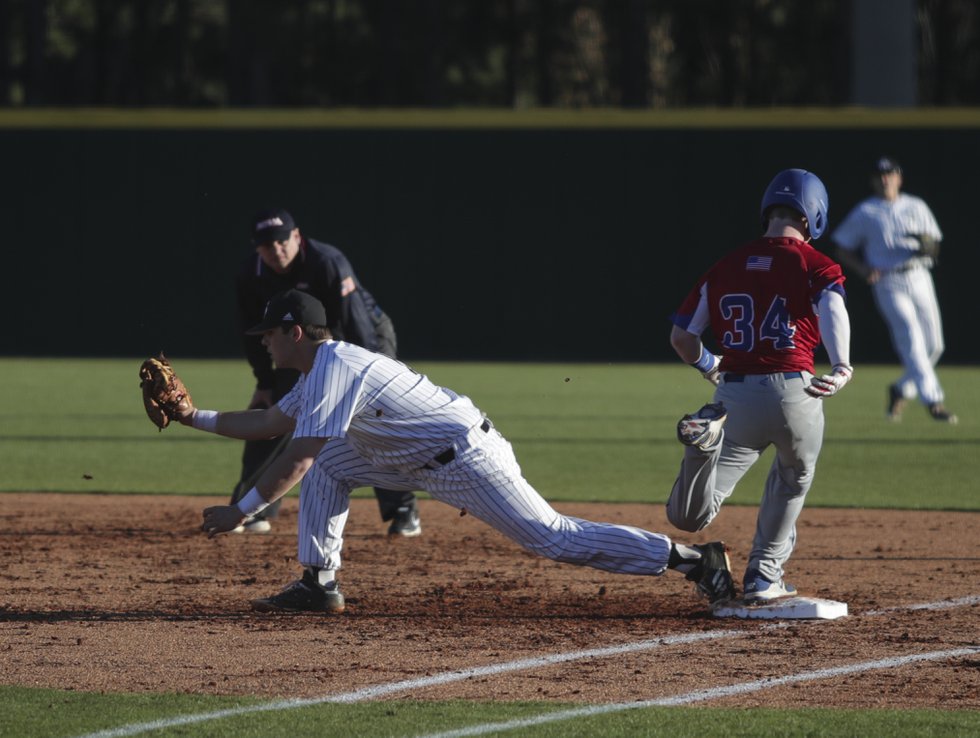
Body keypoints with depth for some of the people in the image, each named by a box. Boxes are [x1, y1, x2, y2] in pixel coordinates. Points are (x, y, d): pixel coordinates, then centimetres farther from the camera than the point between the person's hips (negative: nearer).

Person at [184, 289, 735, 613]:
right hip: (427, 458, 10)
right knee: (327, 461, 10)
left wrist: (241, 512, -19)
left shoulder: (331, 370, -17)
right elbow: (269, 423, 24)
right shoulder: (322, 367, 14)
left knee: (551, 536, -12)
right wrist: (196, 417, 19)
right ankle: (320, 584, 10)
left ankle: (691, 558, -13)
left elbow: (294, 460, -23)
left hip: (464, 457, -10)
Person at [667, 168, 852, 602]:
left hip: (734, 393, 2)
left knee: (688, 516, 2)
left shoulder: (726, 267, 14)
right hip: (793, 392, -2)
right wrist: (841, 367, -36)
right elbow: (832, 309, -20)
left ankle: (708, 435, -25)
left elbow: (681, 338, 15)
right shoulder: (816, 266, 3)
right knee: (792, 482, 30)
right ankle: (763, 577, 31)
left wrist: (709, 368, 36)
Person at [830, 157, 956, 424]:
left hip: (920, 279, 4)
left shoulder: (917, 207, 13)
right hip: (889, 285, -4)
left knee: (934, 345, 2)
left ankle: (901, 390, 25)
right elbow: (843, 250, 8)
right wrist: (863, 269, -10)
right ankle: (933, 401, -24)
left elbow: (935, 248, 13)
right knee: (911, 338, -18)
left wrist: (927, 246, -11)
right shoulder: (863, 213, 5)